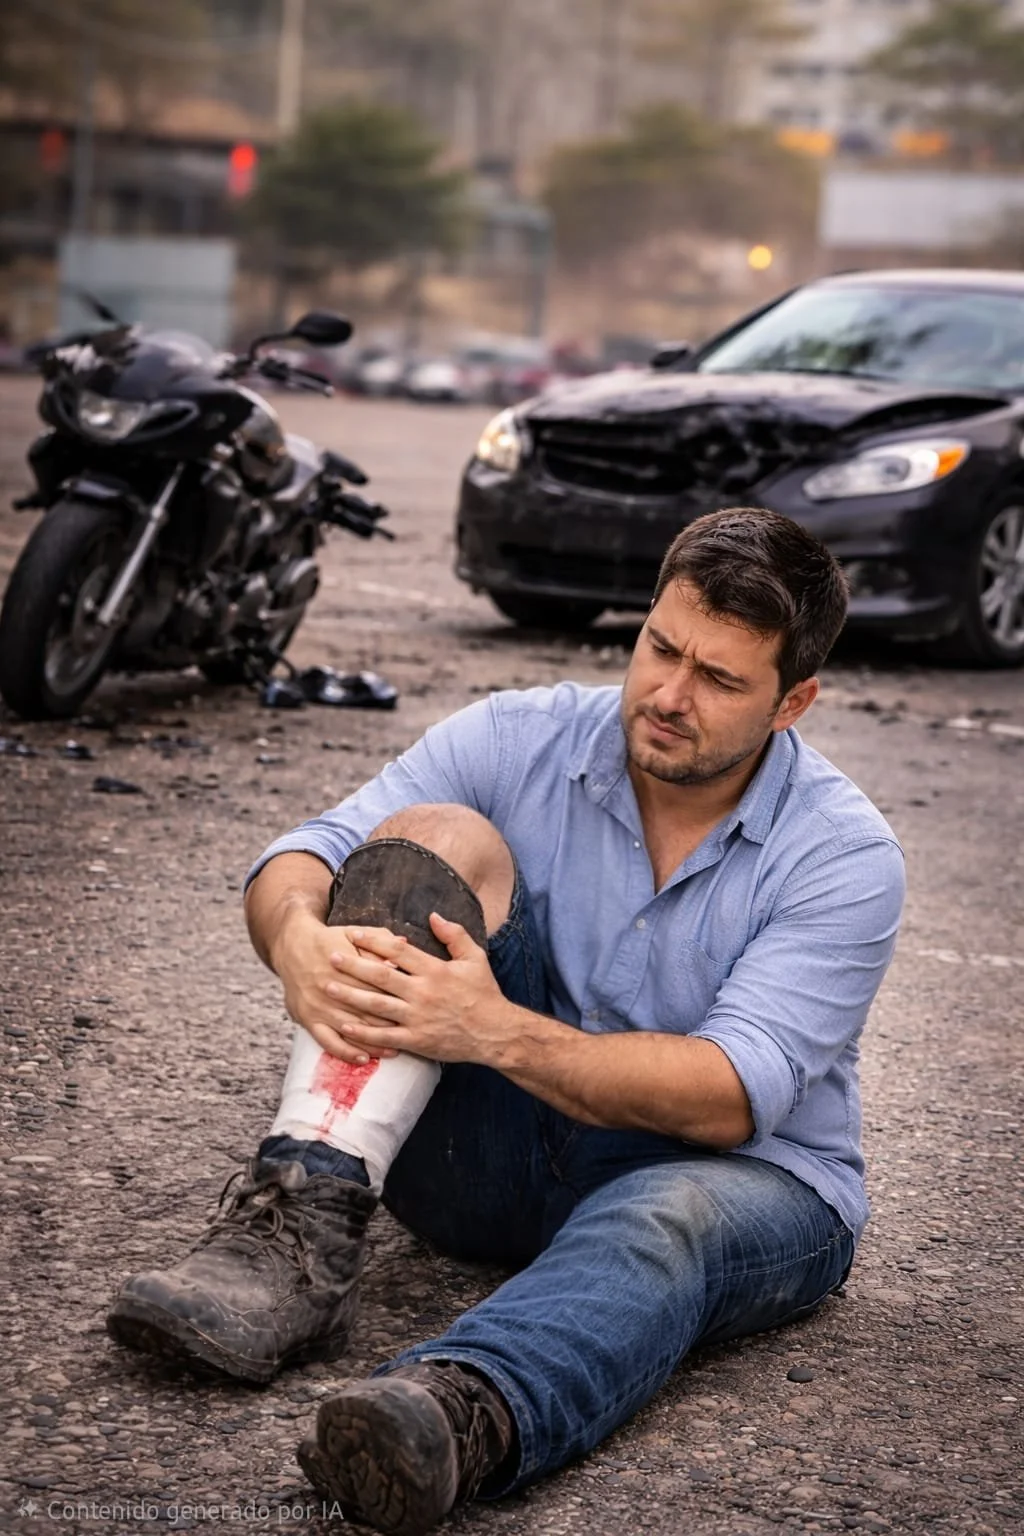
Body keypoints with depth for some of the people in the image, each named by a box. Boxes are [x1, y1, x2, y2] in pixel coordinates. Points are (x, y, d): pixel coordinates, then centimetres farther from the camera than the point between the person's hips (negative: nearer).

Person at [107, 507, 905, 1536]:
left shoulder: (846, 860, -13)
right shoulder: (521, 743, -4)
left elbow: (734, 1097, -23)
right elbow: (298, 863, -10)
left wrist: (497, 1031, -36)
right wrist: (299, 937, -36)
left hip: (742, 1175, -2)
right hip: (506, 1159, 3)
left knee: (671, 1221, -40)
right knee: (438, 841, -20)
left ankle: (461, 1414, -72)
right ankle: (298, 1238, -36)